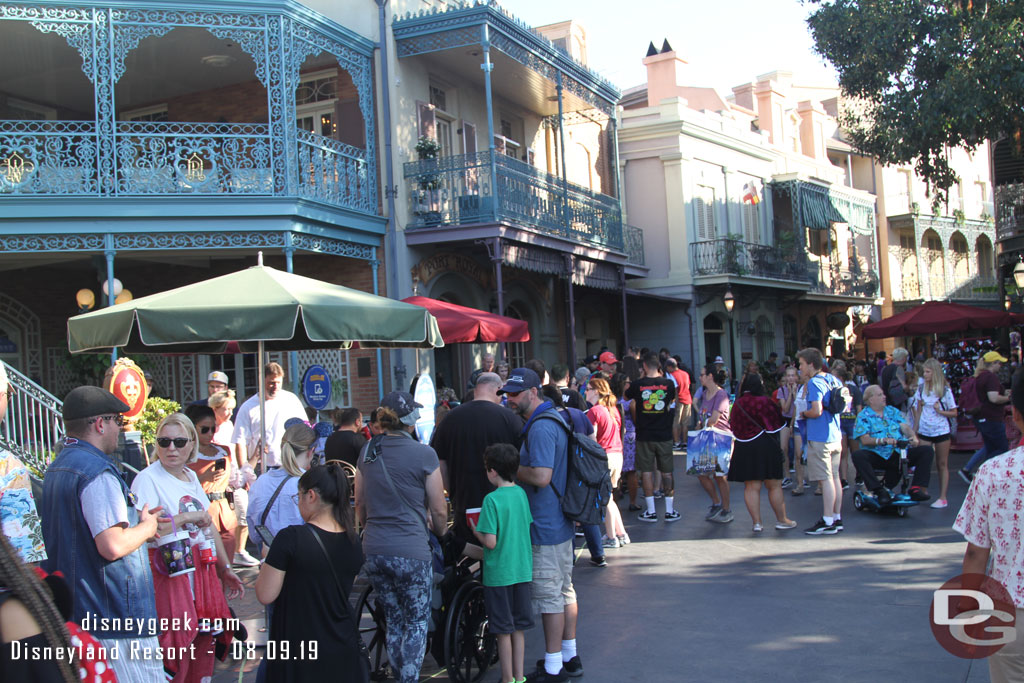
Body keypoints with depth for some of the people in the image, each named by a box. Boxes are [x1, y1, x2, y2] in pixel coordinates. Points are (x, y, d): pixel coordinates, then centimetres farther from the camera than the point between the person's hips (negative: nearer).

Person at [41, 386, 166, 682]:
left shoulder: (56, 468, 15)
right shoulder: (96, 471, -18)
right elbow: (113, 546, -26)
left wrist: (136, 521, 19)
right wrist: (147, 527, -7)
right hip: (113, 616, -10)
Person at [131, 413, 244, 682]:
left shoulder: (191, 477, 12)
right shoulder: (147, 479, -10)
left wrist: (226, 569, 23)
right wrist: (188, 517, -17)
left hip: (202, 569, 7)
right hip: (169, 573, -7)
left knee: (205, 640, 11)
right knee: (174, 646, -6)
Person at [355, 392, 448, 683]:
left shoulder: (367, 451, 6)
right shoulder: (424, 454, -10)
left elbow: (360, 504, 14)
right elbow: (439, 511, -5)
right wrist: (438, 531, 16)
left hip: (374, 550, 5)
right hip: (411, 552, -5)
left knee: (393, 622, 18)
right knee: (416, 623, 9)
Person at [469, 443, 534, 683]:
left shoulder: (492, 499, -18)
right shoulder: (521, 494, 1)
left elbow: (491, 542, -20)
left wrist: (476, 531, -1)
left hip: (499, 574, -6)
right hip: (523, 571, 6)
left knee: (504, 631, 6)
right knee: (518, 628, 15)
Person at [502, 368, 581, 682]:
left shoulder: (541, 427, -21)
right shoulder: (554, 419, 12)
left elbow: (541, 476, -28)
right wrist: (517, 467, 13)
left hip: (545, 526, -11)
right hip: (561, 520, 11)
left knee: (549, 595, -1)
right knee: (565, 589, 17)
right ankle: (570, 657, 28)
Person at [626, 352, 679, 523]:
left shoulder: (637, 385, -10)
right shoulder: (668, 383, -6)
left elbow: (626, 396, 9)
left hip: (644, 435, -1)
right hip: (664, 435, 1)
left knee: (646, 471, 6)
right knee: (667, 472, 9)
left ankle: (651, 512, 8)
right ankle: (670, 511, 13)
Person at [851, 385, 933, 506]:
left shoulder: (893, 411, 18)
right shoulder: (863, 416, 4)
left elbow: (905, 427, 6)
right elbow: (865, 440, -9)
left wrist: (913, 437, -16)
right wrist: (883, 440, -24)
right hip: (876, 455, -4)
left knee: (927, 450, -13)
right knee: (858, 456, -34)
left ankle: (917, 488, -22)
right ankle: (880, 491, -31)